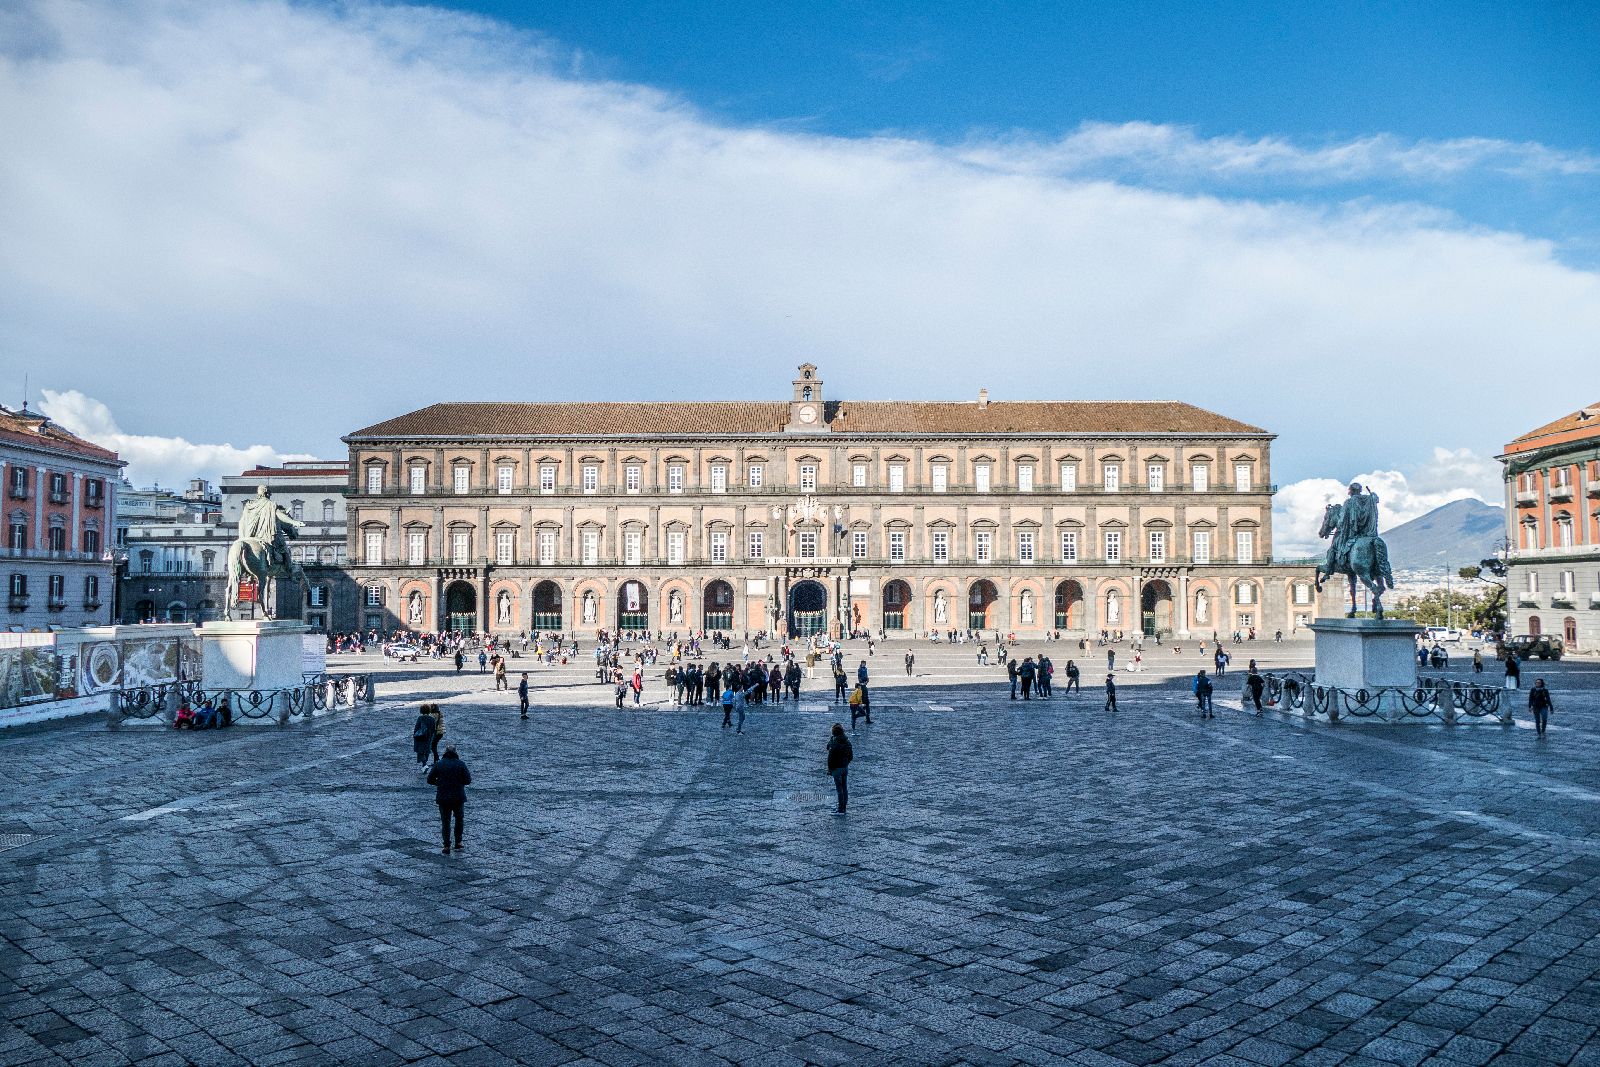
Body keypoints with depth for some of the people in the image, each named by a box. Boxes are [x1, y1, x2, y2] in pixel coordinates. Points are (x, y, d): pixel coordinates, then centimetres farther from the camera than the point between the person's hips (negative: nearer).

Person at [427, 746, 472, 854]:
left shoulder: (438, 764, -2)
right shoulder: (461, 764, -4)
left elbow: (430, 780, -1)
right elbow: (468, 780, -6)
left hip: (443, 798, 0)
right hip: (458, 797, 0)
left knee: (445, 822, 10)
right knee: (459, 819, 21)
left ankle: (446, 847, 6)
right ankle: (458, 844, 19)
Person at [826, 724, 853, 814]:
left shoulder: (834, 743, -20)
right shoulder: (847, 742, 2)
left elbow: (830, 758, -17)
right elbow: (851, 756, 9)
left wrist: (829, 769, -7)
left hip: (837, 768, -7)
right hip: (845, 767, 7)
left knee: (839, 788, -1)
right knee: (844, 787, 14)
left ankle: (841, 810, 3)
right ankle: (843, 807, 24)